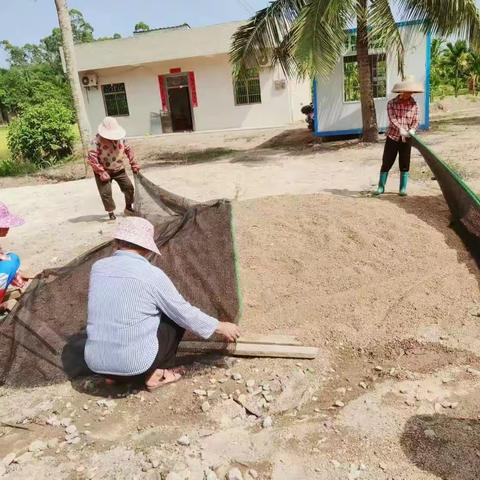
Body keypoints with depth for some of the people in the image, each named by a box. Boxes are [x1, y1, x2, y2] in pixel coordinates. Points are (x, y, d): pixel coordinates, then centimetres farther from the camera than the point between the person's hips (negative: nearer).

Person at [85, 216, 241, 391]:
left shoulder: (97, 267, 2)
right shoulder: (151, 275, -14)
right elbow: (186, 314, -5)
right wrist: (221, 327, 11)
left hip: (95, 363, 5)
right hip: (135, 364, -5)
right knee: (177, 319, 12)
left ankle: (113, 375, 20)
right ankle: (155, 375, 12)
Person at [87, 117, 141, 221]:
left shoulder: (121, 138, -6)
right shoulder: (97, 140, -22)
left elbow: (128, 150, 7)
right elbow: (91, 157, -24)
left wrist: (134, 165, 5)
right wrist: (101, 172, -26)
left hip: (119, 169, 4)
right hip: (103, 171, -4)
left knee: (129, 187, 5)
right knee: (106, 192, -9)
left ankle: (128, 208, 25)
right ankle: (111, 212, 10)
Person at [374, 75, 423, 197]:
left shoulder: (414, 105, 2)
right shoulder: (392, 103, -5)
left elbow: (415, 121, 0)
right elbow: (392, 119, -16)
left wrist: (412, 130, -22)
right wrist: (400, 129, -32)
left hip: (406, 138, 2)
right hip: (393, 136, -1)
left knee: (405, 164, 5)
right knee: (386, 162, 2)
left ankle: (403, 188, 15)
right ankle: (381, 187, 13)